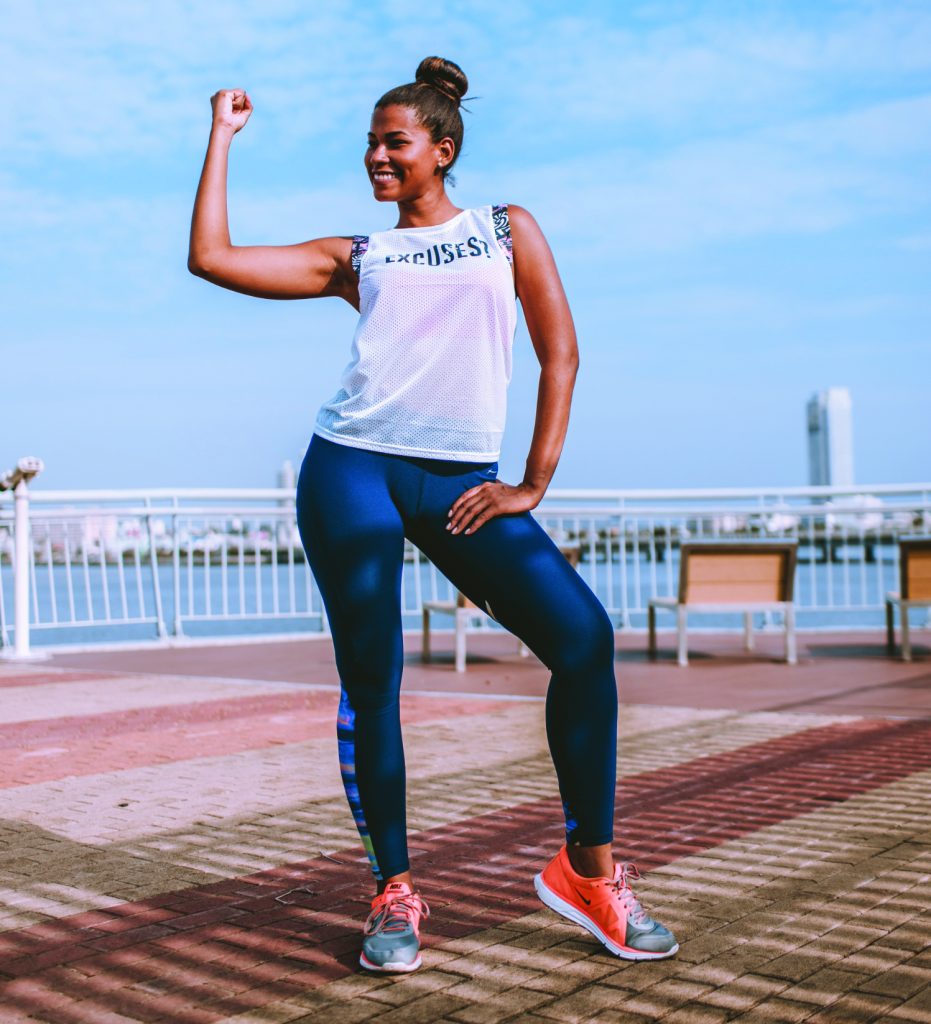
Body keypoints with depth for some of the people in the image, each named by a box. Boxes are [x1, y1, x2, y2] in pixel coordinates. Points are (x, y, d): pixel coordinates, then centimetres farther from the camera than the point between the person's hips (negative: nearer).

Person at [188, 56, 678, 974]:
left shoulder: (506, 231, 16)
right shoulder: (356, 257, 17)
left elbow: (560, 353, 9)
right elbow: (210, 257, 12)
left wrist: (534, 487, 0)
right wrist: (223, 135, 19)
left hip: (462, 482, 0)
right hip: (352, 470, 1)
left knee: (583, 634, -16)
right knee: (370, 679, -3)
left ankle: (587, 869, -1)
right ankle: (393, 890, 13)